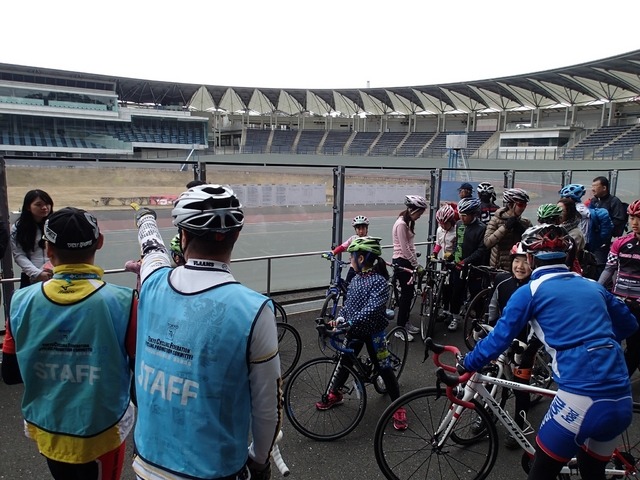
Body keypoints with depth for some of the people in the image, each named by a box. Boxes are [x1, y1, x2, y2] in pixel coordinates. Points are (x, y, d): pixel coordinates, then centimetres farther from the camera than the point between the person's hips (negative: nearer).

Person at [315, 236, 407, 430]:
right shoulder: (356, 279, 2)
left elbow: (372, 308, -31)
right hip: (353, 329, 6)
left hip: (373, 331, -6)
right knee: (345, 361, 17)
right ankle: (335, 394, 38)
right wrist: (340, 318, -11)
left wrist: (351, 323, -38)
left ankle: (398, 407, 17)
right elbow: (348, 303, 6)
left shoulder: (379, 281, -21)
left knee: (383, 367, 3)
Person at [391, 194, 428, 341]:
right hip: (401, 261, -9)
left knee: (409, 292, 14)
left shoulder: (408, 222, 12)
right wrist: (416, 264, -15)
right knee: (406, 293, -4)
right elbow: (405, 248, -20)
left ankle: (405, 322, 28)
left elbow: (410, 245, 12)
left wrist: (415, 263, 7)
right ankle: (400, 328, 6)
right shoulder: (401, 224, -19)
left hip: (408, 261, 9)